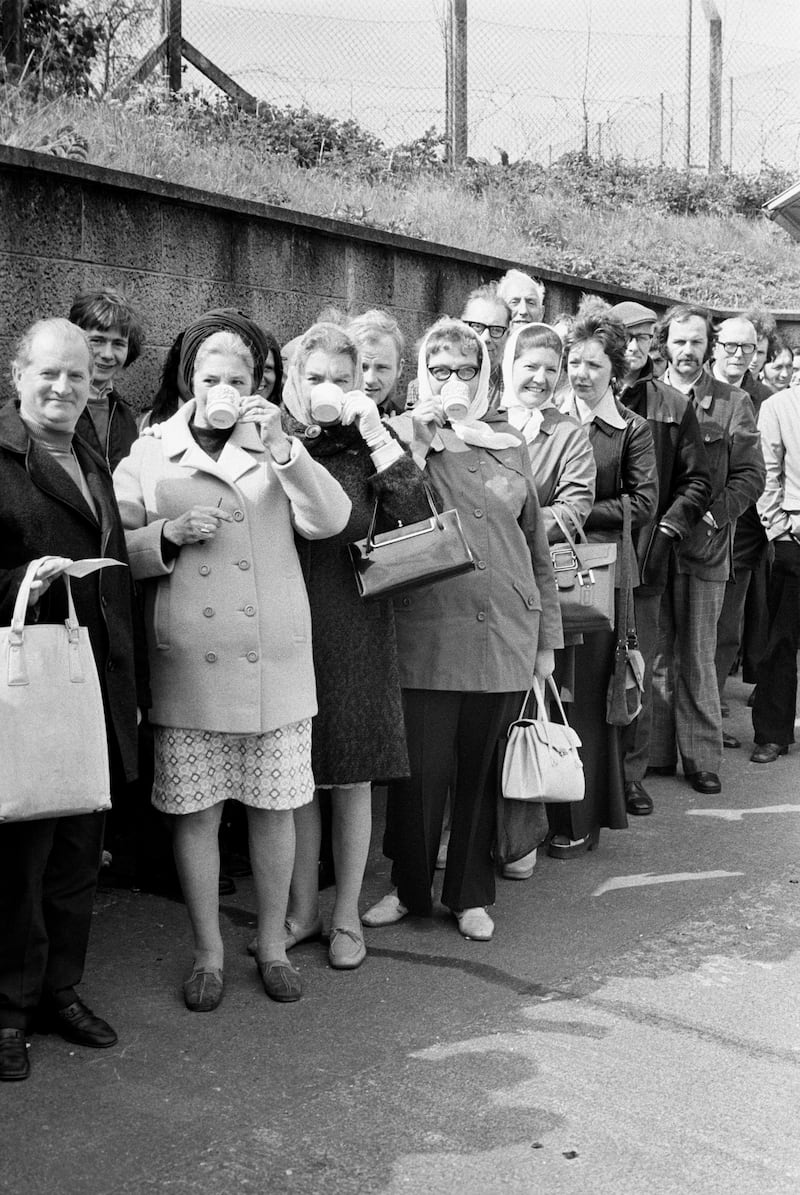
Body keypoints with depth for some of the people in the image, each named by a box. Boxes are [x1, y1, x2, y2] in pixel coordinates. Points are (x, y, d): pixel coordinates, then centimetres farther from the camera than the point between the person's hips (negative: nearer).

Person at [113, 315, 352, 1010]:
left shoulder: (277, 451, 9)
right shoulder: (148, 456, 6)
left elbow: (331, 520, -6)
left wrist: (280, 447, -16)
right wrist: (167, 535, -14)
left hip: (277, 665, 1)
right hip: (187, 668, -1)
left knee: (274, 808, 9)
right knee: (195, 813, 5)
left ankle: (273, 944, 27)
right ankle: (208, 954, 23)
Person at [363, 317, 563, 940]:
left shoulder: (509, 444, 11)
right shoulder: (399, 437, 4)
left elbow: (538, 547, 15)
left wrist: (547, 636, 13)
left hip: (505, 635, 2)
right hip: (425, 635, -2)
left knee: (483, 771, 9)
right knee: (421, 770, 1)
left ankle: (471, 894, 26)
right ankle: (409, 887, 23)